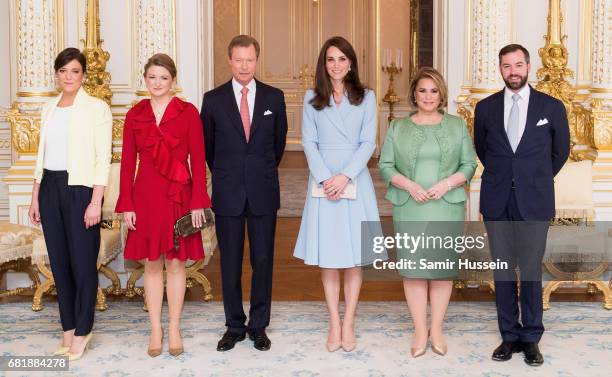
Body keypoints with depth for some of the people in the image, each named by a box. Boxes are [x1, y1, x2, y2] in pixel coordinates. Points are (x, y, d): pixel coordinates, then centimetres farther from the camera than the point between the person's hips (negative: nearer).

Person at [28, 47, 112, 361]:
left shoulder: (97, 108, -4)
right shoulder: (48, 109, 13)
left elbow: (103, 159, -9)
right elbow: (42, 155, 16)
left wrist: (96, 202, -15)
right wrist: (35, 197, 12)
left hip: (81, 188, -6)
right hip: (50, 189, 6)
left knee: (82, 262, 0)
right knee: (59, 261, 10)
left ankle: (82, 331, 14)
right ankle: (68, 330, 21)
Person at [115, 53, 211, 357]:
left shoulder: (188, 112, -1)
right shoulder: (135, 114, 5)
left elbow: (198, 160, -3)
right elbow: (127, 162, 5)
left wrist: (198, 203, -8)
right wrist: (126, 205, -1)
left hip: (179, 196, -2)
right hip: (145, 196, 2)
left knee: (176, 262, 6)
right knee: (152, 263, 8)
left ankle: (174, 330, 18)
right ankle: (155, 330, 18)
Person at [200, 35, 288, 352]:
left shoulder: (274, 97, 3)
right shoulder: (213, 99, 1)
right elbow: (207, 144, 12)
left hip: (263, 192, 0)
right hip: (228, 193, 0)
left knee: (263, 261, 6)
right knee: (230, 263, 7)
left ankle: (259, 326, 19)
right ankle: (234, 326, 20)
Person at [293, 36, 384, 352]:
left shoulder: (366, 97, 6)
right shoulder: (312, 98, 7)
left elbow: (368, 143, 0)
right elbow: (309, 142, 2)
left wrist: (344, 177, -12)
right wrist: (325, 178, -11)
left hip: (355, 180, 0)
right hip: (322, 180, 1)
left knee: (353, 257, 2)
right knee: (327, 258, 2)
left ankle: (349, 324, 12)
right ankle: (334, 324, 12)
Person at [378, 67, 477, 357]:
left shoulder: (457, 126, 8)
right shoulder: (398, 127, 8)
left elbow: (469, 165, 5)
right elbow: (385, 165, 3)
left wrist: (446, 184, -12)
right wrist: (410, 185, -12)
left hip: (447, 207, 0)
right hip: (409, 207, 0)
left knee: (443, 264, 2)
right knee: (413, 265, 0)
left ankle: (437, 329, 14)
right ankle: (420, 331, 9)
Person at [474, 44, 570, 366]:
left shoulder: (552, 107, 1)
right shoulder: (485, 108, 5)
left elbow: (561, 151, 13)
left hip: (534, 203, -1)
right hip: (497, 202, 2)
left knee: (531, 270, 2)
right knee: (503, 269, 7)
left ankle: (531, 339, 15)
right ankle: (509, 336, 17)